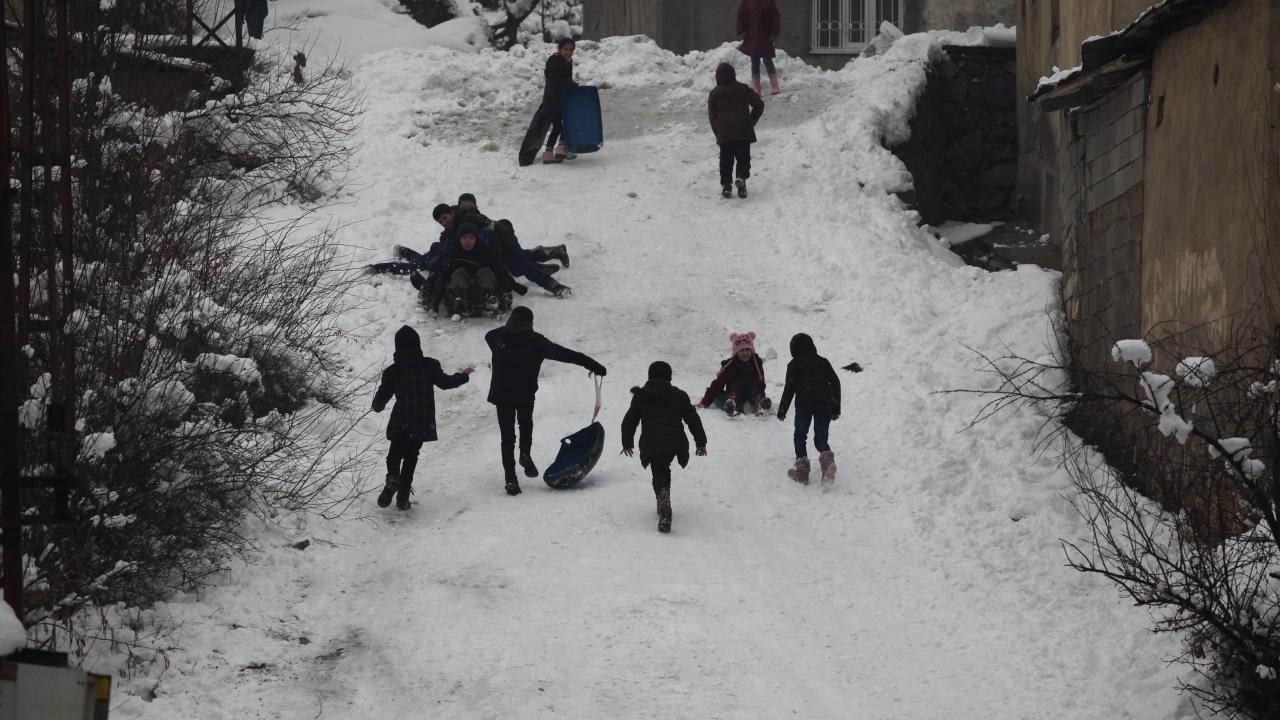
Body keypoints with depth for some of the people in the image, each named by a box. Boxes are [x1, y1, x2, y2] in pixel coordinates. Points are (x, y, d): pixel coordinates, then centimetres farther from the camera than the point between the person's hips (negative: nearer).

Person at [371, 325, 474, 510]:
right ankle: (403, 496, 11)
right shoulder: (429, 366, -7)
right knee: (411, 456, 14)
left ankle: (392, 478, -12)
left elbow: (381, 396, 0)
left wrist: (377, 406, 24)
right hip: (423, 424, 1)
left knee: (394, 454, 16)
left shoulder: (392, 372, -8)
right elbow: (445, 382, 6)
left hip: (400, 425, -1)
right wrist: (463, 376, 24)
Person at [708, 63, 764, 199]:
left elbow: (712, 116, 8)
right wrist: (752, 122, 16)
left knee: (726, 158, 9)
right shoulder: (743, 89, 12)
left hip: (724, 131, 0)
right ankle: (742, 178, -16)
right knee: (743, 156, 8)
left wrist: (717, 132, 16)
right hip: (743, 130, 0)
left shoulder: (714, 93, 10)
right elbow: (759, 104, 9)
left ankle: (726, 185, 3)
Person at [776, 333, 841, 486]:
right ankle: (828, 461, -22)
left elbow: (789, 388, -1)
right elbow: (835, 383, 13)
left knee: (800, 435, 15)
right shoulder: (823, 362, 16)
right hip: (824, 405, 3)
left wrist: (782, 410, 5)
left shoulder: (794, 365, 6)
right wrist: (836, 408, 17)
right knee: (821, 439, 9)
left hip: (804, 404, -3)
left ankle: (802, 469, 4)